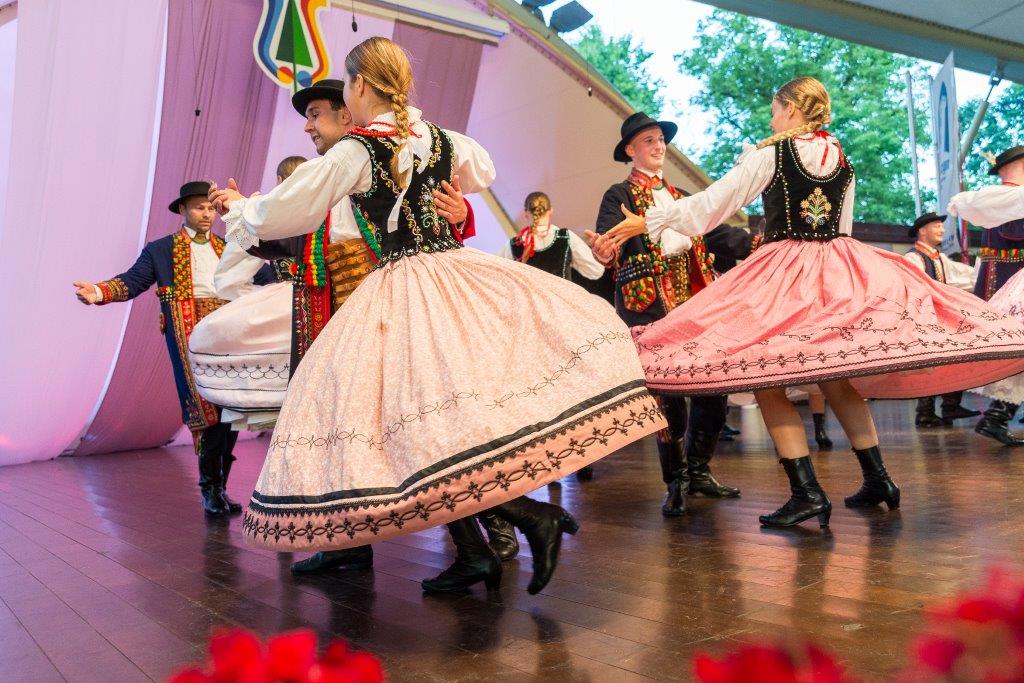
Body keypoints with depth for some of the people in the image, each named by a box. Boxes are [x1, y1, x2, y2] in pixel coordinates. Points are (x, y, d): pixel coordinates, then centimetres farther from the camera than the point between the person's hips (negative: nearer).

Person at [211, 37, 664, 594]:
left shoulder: (354, 152, -6)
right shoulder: (439, 138, 9)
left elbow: (282, 213, 2)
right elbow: (483, 172, 32)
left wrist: (238, 207, 22)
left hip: (403, 289, -6)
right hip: (457, 272, 6)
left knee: (429, 424, -5)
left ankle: (535, 515, -12)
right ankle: (472, 553, 8)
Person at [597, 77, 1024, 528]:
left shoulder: (770, 155, -5)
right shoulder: (842, 162, 13)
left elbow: (711, 203, -5)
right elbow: (843, 228, 18)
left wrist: (646, 223, 2)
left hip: (784, 272, -6)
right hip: (839, 271, 7)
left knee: (765, 380, -4)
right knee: (836, 379, 17)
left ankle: (807, 492, -11)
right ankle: (877, 479, 19)